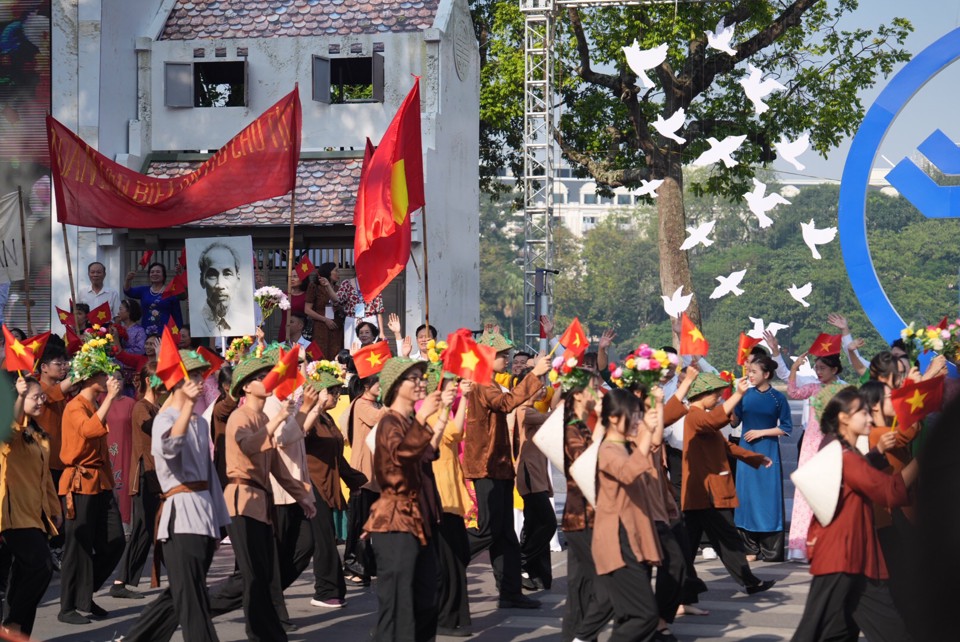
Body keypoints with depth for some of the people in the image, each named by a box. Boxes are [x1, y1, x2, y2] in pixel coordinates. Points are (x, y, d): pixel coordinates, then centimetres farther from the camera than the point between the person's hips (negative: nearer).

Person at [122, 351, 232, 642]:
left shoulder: (200, 423, 18)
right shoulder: (165, 419, -7)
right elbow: (169, 448, -30)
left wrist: (218, 520, 21)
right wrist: (188, 403, -35)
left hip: (204, 516, 8)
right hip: (181, 516, -8)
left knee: (179, 596, 12)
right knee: (193, 601, -10)